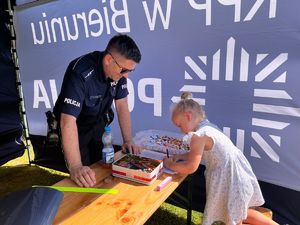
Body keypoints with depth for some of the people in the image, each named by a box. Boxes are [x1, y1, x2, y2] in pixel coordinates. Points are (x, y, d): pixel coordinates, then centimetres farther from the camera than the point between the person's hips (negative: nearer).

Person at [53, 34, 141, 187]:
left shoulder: (119, 69, -16)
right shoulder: (80, 74, -36)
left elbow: (121, 104, -9)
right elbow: (68, 121, -41)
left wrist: (128, 140, -16)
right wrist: (75, 167, -46)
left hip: (99, 123, 5)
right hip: (76, 126, -5)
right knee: (83, 180, 4)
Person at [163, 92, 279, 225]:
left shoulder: (199, 136, -24)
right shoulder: (208, 128, 5)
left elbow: (190, 168, -21)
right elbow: (200, 154, 17)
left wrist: (169, 165, -6)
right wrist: (180, 156, 6)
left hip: (232, 182, -9)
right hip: (239, 176, 9)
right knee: (240, 214, 29)